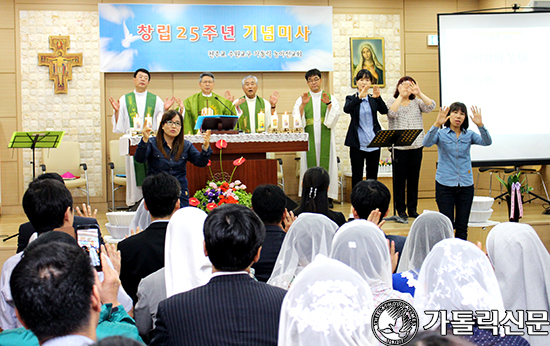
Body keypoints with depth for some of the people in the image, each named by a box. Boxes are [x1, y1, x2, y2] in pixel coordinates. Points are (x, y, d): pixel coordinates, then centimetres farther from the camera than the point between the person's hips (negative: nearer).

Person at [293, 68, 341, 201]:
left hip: (325, 137, 0)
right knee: (310, 163, -4)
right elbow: (296, 119, 0)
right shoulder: (302, 99, 11)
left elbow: (335, 116, -3)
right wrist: (303, 105, -15)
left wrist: (328, 104, -18)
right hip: (308, 137, 0)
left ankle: (326, 194, 0)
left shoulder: (331, 98, 11)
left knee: (325, 164, -4)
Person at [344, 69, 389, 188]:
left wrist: (378, 97, -26)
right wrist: (360, 96, -34)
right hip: (358, 144, -2)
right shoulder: (351, 98, 3)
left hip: (373, 144, 3)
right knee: (357, 177, 1)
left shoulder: (374, 100, 9)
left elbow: (384, 111, -8)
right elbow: (346, 109, -19)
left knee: (372, 177, 7)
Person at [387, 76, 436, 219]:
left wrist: (419, 93, -14)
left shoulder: (417, 102, 10)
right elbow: (391, 113, -18)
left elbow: (431, 106, -7)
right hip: (398, 147, -3)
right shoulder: (392, 102, 4)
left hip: (416, 146, 3)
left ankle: (412, 209, 17)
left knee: (414, 178, 8)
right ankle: (400, 209, 10)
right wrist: (400, 96, -17)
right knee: (399, 178, 1)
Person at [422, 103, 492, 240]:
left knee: (462, 226, 8)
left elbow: (487, 142, -10)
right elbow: (426, 142, -20)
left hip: (466, 185, 3)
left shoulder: (469, 135, 7)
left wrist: (480, 125, -27)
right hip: (445, 184, -3)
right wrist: (437, 124, -34)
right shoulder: (441, 134, 0)